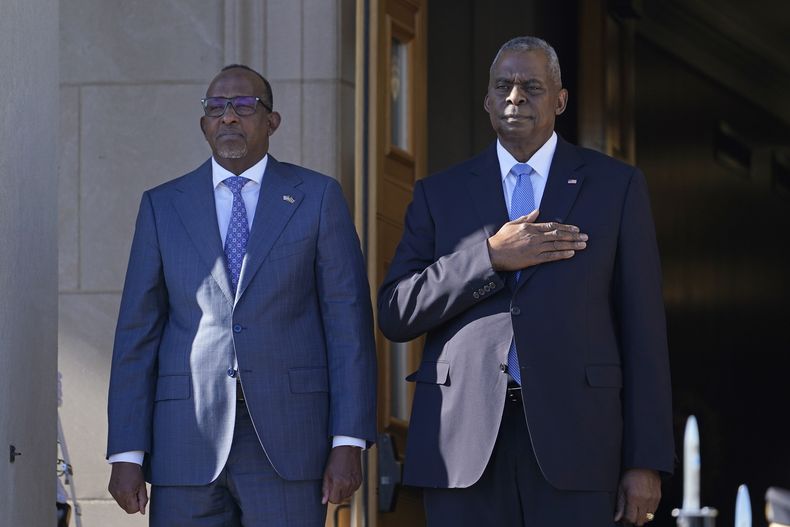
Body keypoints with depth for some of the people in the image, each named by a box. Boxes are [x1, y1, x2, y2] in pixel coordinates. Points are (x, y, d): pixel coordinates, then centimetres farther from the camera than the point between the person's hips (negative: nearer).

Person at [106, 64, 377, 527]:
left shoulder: (318, 198, 7)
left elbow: (348, 323, 2)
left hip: (287, 446, -1)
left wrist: (348, 442, -7)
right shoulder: (163, 206, 11)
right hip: (186, 448, 1)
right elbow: (138, 333, 8)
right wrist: (127, 454, 0)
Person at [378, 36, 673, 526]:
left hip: (572, 437, -1)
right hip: (464, 439, 1)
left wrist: (647, 461, -2)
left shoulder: (616, 186, 8)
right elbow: (395, 315, 3)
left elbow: (642, 329, 5)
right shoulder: (440, 193, 13)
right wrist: (491, 257, -9)